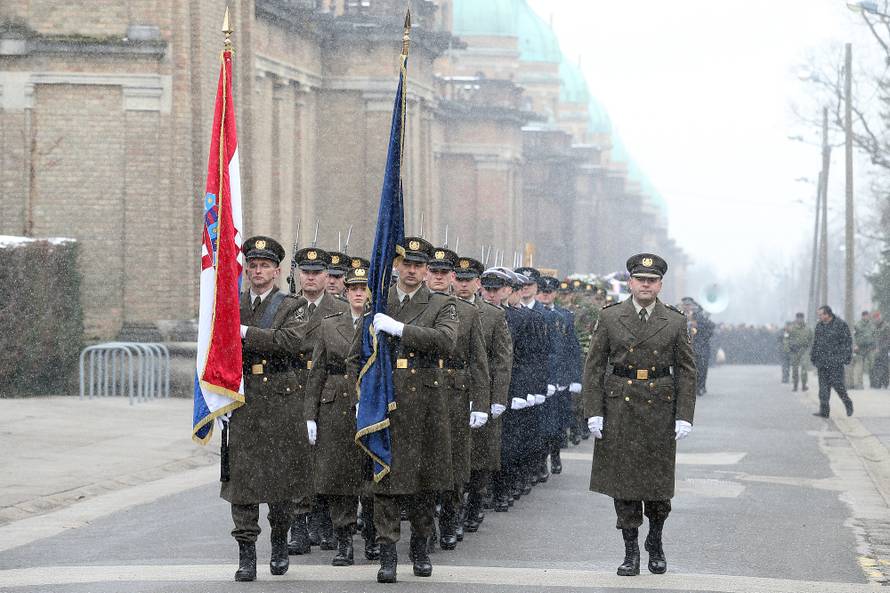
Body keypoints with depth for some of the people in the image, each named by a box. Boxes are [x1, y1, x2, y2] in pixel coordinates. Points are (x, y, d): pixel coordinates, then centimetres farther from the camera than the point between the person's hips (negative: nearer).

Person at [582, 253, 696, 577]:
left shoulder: (675, 322, 3)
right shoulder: (610, 317, 2)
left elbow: (687, 371, 3)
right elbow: (594, 366, 3)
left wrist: (684, 416, -5)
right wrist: (593, 412, -4)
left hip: (661, 409, 0)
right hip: (620, 407, 0)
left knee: (659, 480, 5)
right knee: (623, 480, 2)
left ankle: (655, 544, 26)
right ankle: (631, 551, 11)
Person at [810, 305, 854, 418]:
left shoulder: (841, 325, -5)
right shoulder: (819, 326, 13)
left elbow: (847, 342, -6)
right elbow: (816, 343, 21)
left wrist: (846, 358, -12)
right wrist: (813, 357, 17)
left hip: (836, 361, -6)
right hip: (822, 361, 6)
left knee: (837, 383, -8)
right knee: (823, 385, 3)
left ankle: (848, 403, 13)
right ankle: (824, 410, 5)